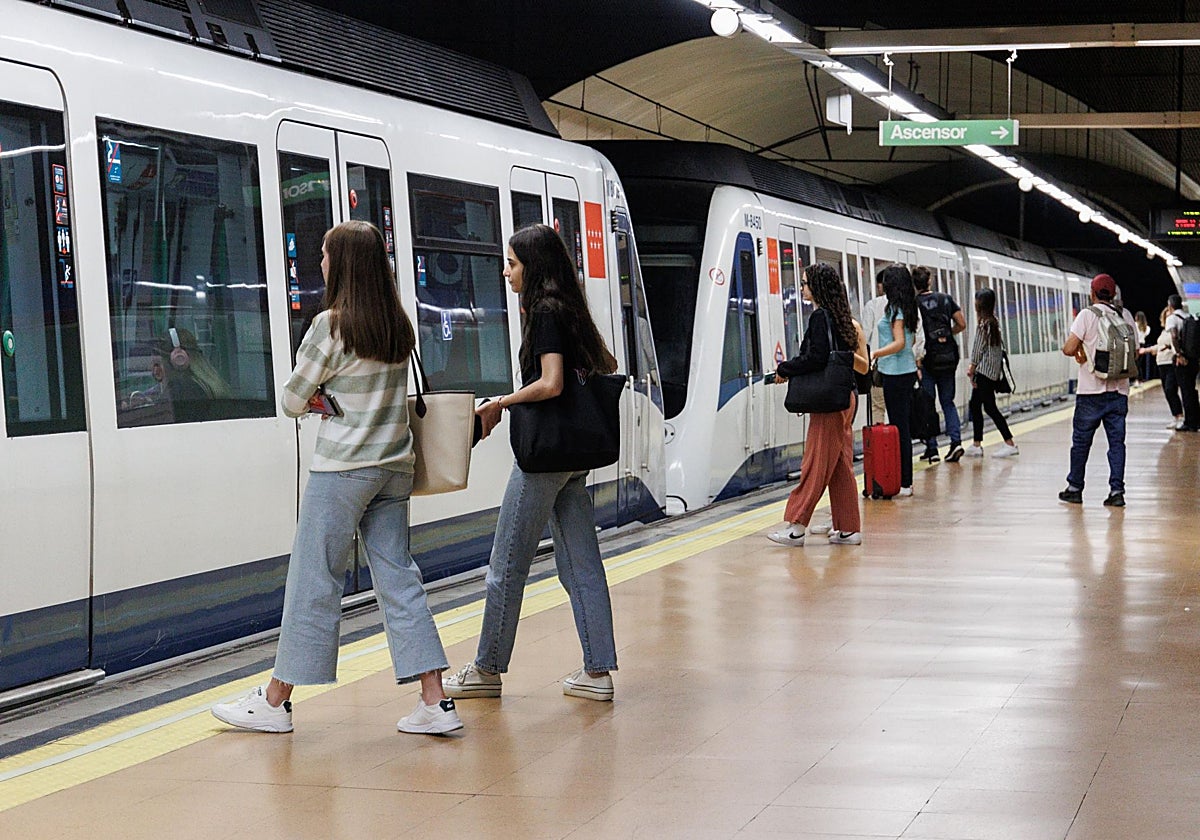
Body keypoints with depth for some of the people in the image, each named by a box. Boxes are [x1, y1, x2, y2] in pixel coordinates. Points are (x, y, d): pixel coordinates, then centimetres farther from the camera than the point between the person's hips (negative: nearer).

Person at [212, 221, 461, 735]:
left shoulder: (331, 326, -12)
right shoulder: (398, 326, 9)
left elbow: (292, 402, -6)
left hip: (343, 469, -7)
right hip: (394, 466, 7)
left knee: (314, 581, 1)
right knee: (398, 577, 7)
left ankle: (275, 702, 11)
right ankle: (435, 703, 2)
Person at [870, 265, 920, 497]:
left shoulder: (895, 309, -13)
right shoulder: (908, 308, 14)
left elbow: (899, 343, -20)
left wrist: (874, 354, -24)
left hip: (896, 373, -9)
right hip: (906, 371, 9)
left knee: (899, 427, -7)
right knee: (903, 427, 11)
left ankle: (904, 483, -5)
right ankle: (904, 480, 15)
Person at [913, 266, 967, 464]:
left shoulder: (914, 303, -8)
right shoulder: (946, 299, 5)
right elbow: (962, 324, 7)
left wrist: (916, 358, -2)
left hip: (927, 358, -4)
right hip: (948, 356, 4)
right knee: (948, 402, 13)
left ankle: (931, 449, 3)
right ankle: (956, 440, -3)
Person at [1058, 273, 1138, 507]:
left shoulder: (1087, 315, -7)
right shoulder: (1126, 316, 5)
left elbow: (1068, 349, -13)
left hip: (1091, 391, -3)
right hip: (1119, 389, 3)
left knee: (1081, 440, 8)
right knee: (1117, 441, 5)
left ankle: (1075, 488, 15)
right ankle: (1117, 490, -1)